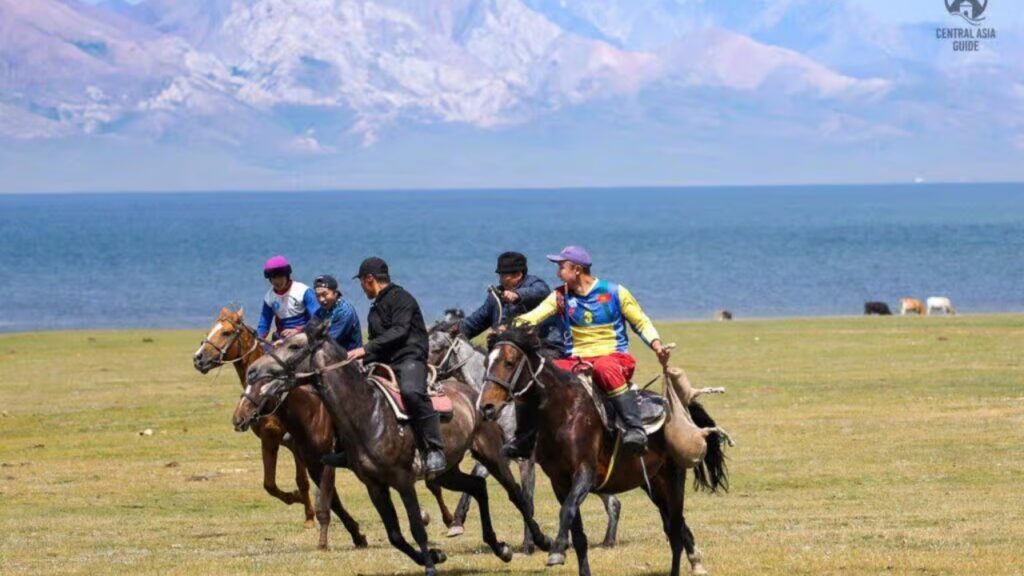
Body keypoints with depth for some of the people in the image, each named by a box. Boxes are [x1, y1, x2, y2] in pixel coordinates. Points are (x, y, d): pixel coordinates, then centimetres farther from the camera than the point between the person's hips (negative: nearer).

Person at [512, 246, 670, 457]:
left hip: (614, 357, -4)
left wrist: (656, 345, -12)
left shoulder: (615, 293, -1)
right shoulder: (561, 296, 7)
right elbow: (534, 316, -6)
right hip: (576, 361, 4)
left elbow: (641, 322, 4)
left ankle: (635, 428, -46)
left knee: (605, 368, -41)